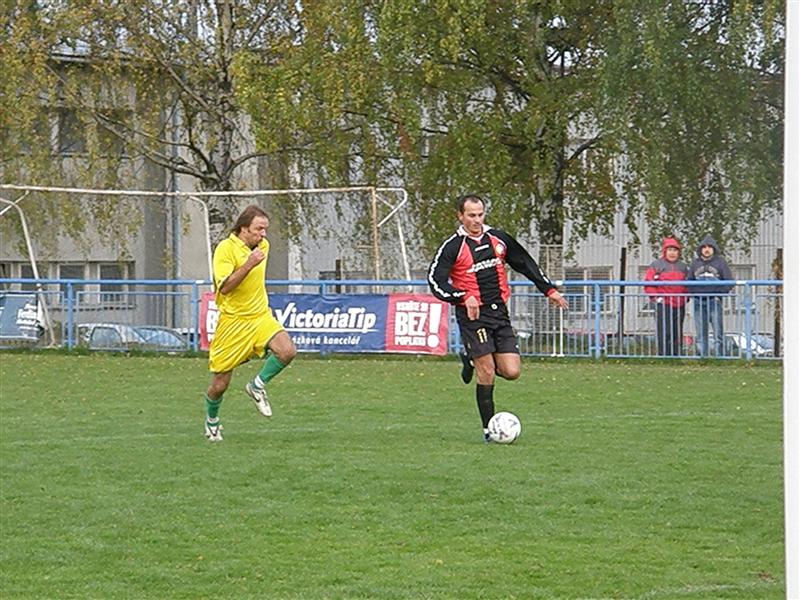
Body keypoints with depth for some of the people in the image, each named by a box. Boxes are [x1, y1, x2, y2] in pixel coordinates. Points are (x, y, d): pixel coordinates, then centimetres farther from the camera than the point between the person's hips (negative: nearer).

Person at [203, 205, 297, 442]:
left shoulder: (263, 245, 7)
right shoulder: (225, 249, -14)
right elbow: (224, 287, -25)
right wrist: (248, 264, -31)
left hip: (260, 316, 5)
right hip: (232, 321, -5)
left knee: (287, 350, -24)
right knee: (220, 384, 1)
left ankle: (257, 386, 0)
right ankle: (211, 420, 31)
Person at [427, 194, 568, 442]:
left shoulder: (498, 238, 9)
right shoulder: (453, 246, -6)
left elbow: (525, 263, 21)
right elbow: (435, 279, -13)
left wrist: (549, 289, 17)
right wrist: (464, 297, -26)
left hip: (499, 311, 5)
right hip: (473, 315, -5)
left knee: (511, 372, -4)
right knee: (487, 374, -9)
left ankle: (472, 360, 25)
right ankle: (488, 429, 2)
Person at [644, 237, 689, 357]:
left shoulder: (682, 266, 16)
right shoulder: (656, 265, 1)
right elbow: (648, 283, -4)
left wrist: (686, 297, 8)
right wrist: (655, 297, -12)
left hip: (679, 306, 5)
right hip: (663, 305, -5)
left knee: (677, 335, 7)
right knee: (664, 333, -11)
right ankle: (664, 356, -11)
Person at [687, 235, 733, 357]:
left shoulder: (720, 262, 7)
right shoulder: (695, 263, 15)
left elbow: (729, 282, 4)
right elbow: (689, 281, 19)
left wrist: (720, 294, -7)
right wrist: (692, 293, 3)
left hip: (714, 301, -3)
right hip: (698, 301, 3)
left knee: (717, 332, -8)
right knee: (701, 333, 5)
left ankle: (719, 357, -7)